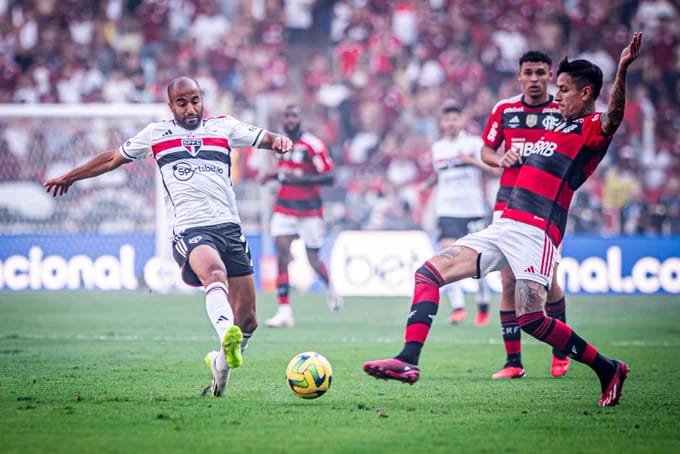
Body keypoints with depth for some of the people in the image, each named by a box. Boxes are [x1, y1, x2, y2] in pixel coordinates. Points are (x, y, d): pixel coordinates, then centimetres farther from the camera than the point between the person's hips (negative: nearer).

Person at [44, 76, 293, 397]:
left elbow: (265, 139, 9)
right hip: (190, 229, -3)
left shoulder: (223, 127, 16)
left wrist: (279, 140, -16)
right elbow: (113, 158, 29)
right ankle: (226, 337, -61)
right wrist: (69, 177, 38)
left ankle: (220, 363, 26)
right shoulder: (156, 134, 16)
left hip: (229, 226, 3)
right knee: (215, 272, -38)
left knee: (247, 320, 0)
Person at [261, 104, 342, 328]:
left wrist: (300, 178, -27)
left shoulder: (313, 145, -15)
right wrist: (272, 176, 2)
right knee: (282, 255, -9)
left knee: (313, 259, 6)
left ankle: (330, 288, 40)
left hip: (309, 210, -4)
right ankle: (284, 311, -10)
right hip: (285, 208, 4)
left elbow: (330, 177, -17)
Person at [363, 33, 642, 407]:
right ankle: (408, 360, -13)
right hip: (504, 226, 9)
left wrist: (622, 70, -40)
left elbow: (613, 116, -26)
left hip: (536, 230, -9)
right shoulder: (557, 123, 24)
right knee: (429, 273, -3)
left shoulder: (593, 128, -1)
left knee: (530, 318, -22)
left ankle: (607, 369, -4)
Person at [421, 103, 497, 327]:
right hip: (447, 210, 2)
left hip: (473, 209, -2)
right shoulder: (437, 148, 12)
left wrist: (471, 160, -22)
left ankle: (483, 306, 23)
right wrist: (428, 183, 5)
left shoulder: (474, 143, 0)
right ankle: (458, 306, -21)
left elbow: (493, 169, -8)